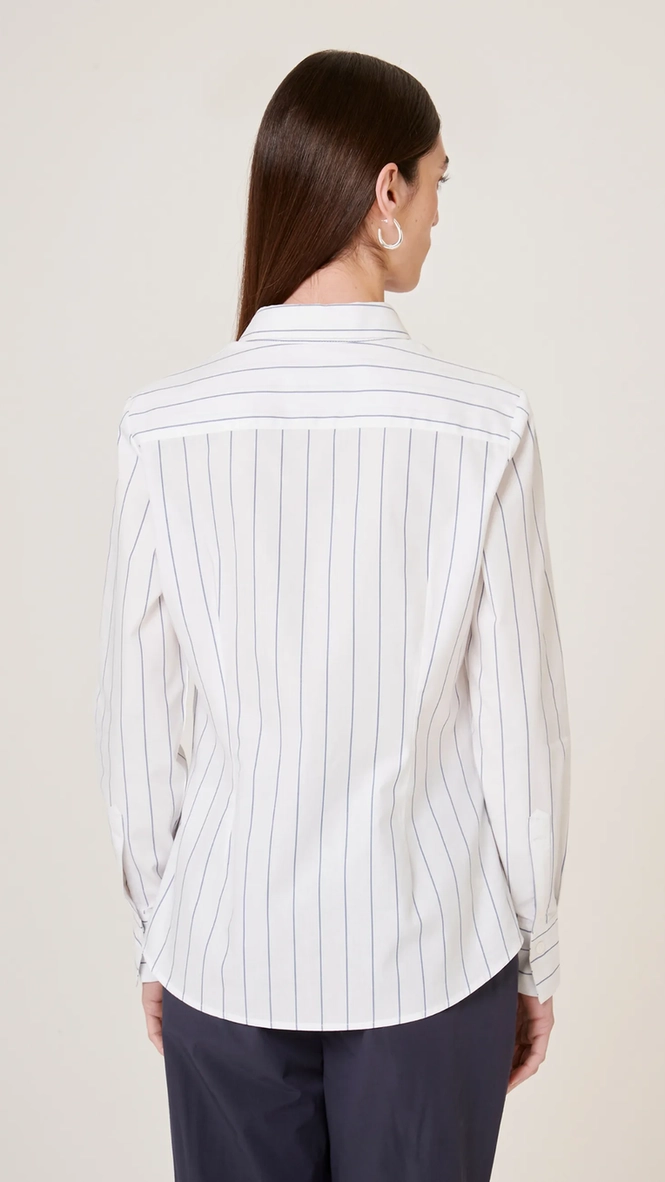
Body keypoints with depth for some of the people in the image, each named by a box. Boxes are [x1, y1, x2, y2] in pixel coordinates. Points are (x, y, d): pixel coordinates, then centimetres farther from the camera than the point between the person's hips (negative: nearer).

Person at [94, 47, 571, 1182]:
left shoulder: (164, 429, -11)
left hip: (228, 949, 2)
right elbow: (521, 725, -8)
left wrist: (156, 930, 11)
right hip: (429, 954, -1)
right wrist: (536, 954, 6)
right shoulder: (483, 428, -15)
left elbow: (138, 726, -4)